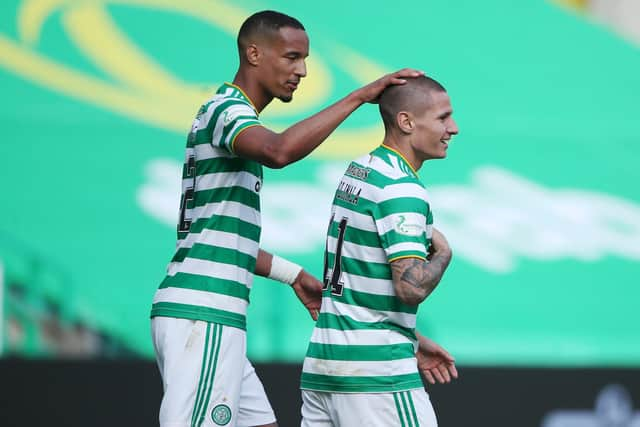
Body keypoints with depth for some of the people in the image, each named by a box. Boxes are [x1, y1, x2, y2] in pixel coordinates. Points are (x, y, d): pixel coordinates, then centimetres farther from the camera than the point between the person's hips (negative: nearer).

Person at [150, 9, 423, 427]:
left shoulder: (230, 114, 21)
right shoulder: (227, 110, -10)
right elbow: (279, 151, -34)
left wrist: (295, 276, 30)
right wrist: (359, 96, -29)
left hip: (209, 317, 10)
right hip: (203, 315, -10)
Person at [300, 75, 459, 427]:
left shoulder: (357, 171, 15)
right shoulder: (401, 189, -14)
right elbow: (411, 287, -24)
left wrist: (411, 342, 23)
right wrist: (443, 253, -4)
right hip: (375, 372, -9)